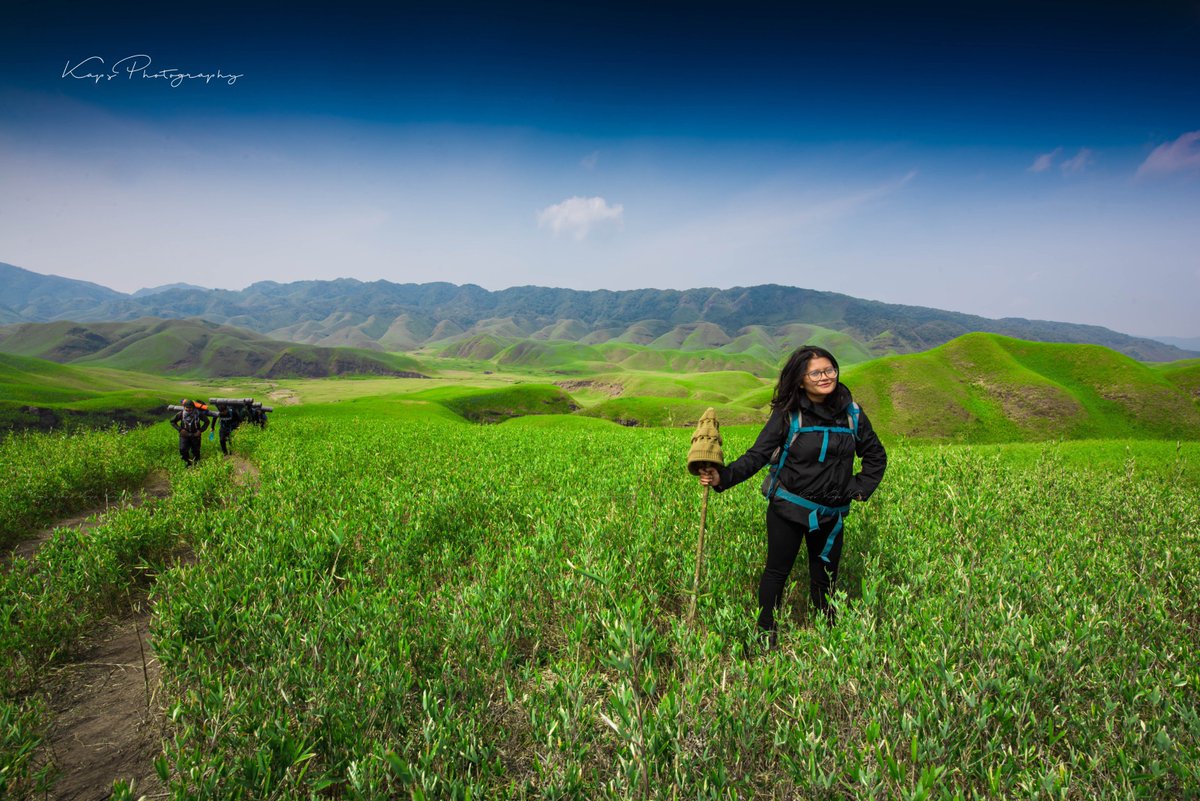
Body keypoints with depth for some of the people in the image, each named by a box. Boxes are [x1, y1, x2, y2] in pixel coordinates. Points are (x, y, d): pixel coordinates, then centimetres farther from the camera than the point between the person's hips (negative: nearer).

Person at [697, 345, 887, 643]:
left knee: (825, 577, 16)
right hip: (788, 507, -3)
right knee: (777, 572, 6)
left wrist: (861, 488, 1)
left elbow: (876, 456, 13)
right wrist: (723, 476, -30)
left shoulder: (851, 412, -1)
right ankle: (765, 637, 21)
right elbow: (757, 455, -15)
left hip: (831, 514, 3)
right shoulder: (788, 414, -11)